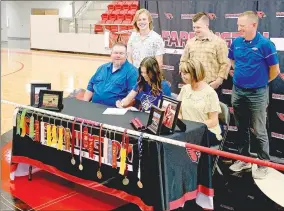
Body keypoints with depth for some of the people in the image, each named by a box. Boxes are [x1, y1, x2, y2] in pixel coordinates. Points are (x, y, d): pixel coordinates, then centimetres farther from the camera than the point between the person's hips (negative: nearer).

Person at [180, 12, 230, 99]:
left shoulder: (219, 42, -4)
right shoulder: (190, 42, 10)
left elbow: (225, 64, -7)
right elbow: (183, 62, 18)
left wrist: (217, 82, -12)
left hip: (212, 86, -4)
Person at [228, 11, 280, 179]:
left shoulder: (265, 44, -15)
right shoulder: (236, 43, 0)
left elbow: (275, 70, -6)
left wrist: (260, 81, 6)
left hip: (257, 94, -5)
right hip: (238, 91, 5)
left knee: (259, 131, 3)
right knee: (242, 128, 16)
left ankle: (264, 165, 15)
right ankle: (244, 159, 30)